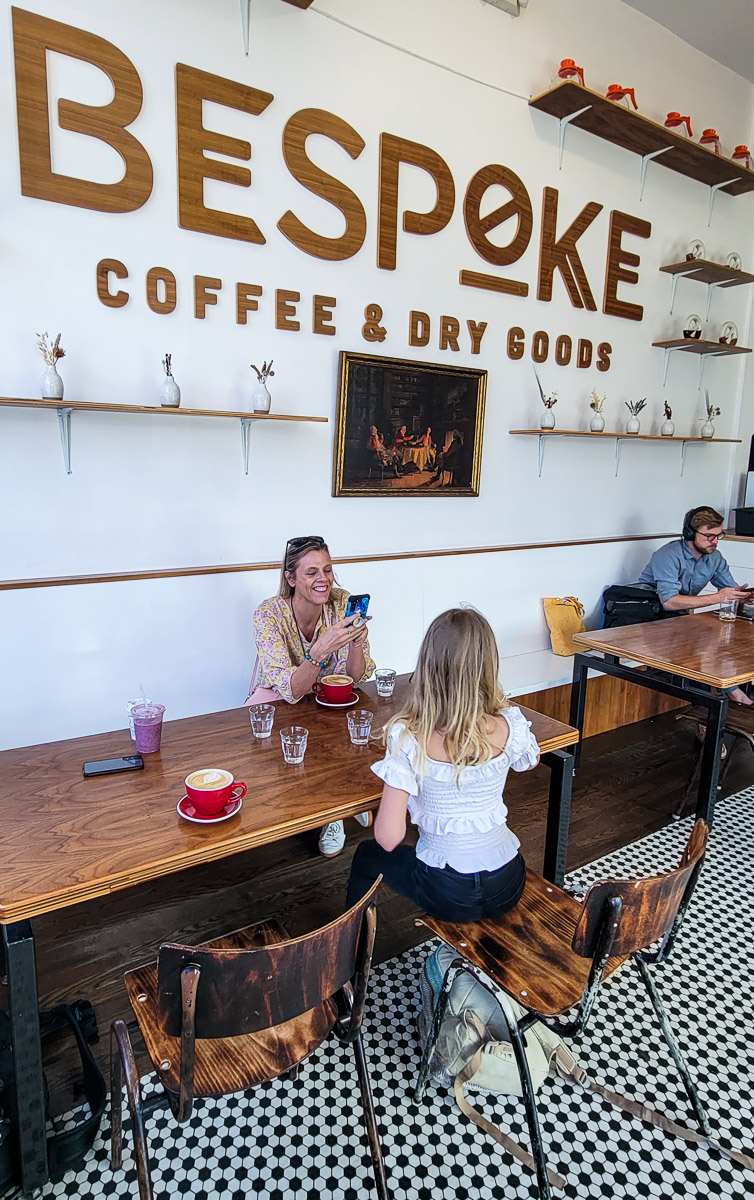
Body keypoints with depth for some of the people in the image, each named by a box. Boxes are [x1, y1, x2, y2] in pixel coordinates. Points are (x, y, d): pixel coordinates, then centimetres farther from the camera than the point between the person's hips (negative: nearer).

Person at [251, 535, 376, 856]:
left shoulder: (342, 604, -16)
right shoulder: (269, 614, -23)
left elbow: (356, 678, -13)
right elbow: (290, 690, -30)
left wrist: (356, 644, -34)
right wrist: (322, 649, -46)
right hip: (279, 699, -1)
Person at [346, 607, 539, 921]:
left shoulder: (407, 737, -26)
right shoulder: (510, 725, -17)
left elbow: (388, 839, -22)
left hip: (447, 896, -2)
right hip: (508, 887, 3)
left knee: (367, 856, 27)